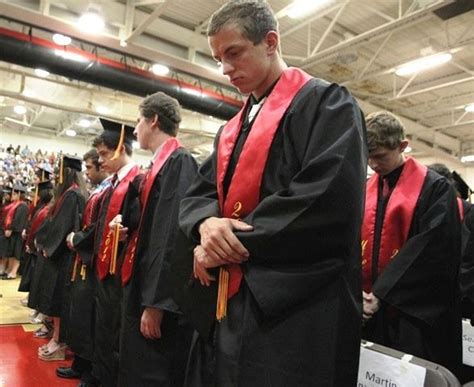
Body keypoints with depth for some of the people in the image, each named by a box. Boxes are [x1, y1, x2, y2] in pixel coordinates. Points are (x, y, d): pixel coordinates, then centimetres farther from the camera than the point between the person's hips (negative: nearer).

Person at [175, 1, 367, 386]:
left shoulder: (327, 104, -5)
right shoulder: (233, 129, 18)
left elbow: (327, 199, -19)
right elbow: (199, 191, 13)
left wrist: (235, 240, -14)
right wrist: (206, 223, -12)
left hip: (291, 309, -7)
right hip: (225, 302, 8)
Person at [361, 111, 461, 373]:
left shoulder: (435, 189, -6)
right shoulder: (365, 191, 9)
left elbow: (432, 249, -15)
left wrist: (382, 294, -18)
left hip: (414, 315, -4)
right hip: (368, 311, 5)